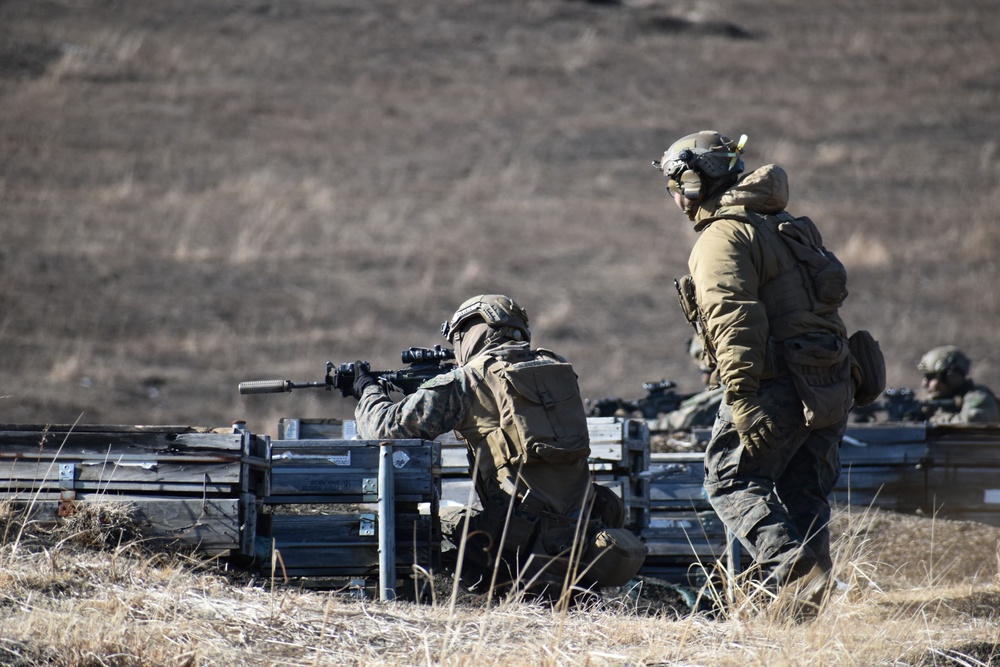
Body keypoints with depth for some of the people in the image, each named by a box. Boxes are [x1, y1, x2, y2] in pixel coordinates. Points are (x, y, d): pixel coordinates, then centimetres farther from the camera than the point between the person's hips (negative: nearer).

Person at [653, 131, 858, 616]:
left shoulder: (722, 238, -9)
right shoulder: (788, 228, 21)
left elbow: (734, 320, -20)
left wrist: (743, 399, -25)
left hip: (780, 386, -8)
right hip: (832, 388, 8)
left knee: (731, 480, -1)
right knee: (803, 494, 12)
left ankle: (794, 568, -18)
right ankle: (808, 596, 9)